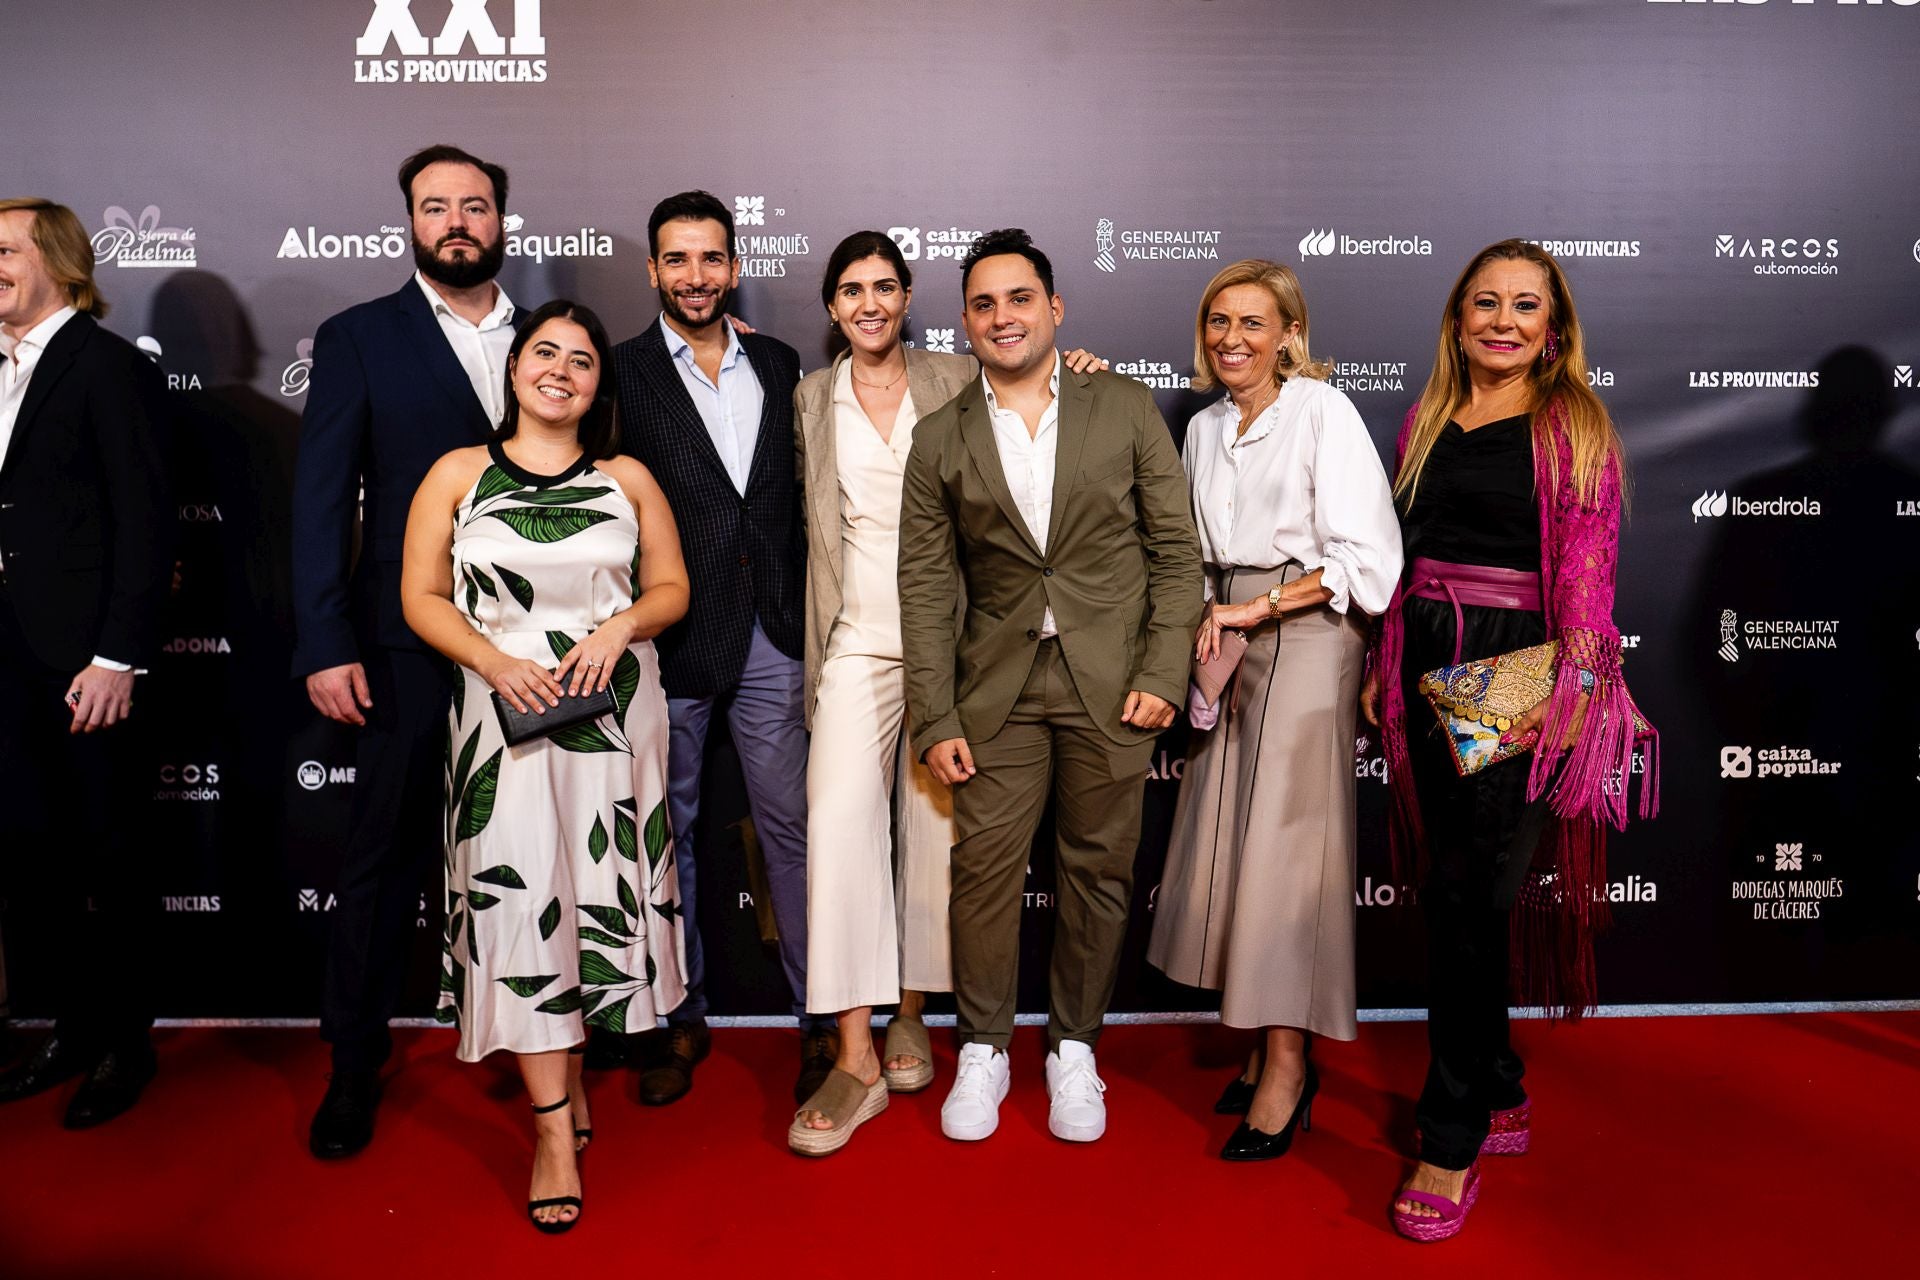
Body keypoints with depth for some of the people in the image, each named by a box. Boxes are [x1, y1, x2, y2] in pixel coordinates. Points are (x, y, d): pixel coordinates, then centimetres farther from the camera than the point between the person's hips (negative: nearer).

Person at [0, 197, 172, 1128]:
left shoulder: (109, 366, -8)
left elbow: (144, 519, -14)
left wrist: (118, 656, -18)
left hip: (83, 659, -7)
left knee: (111, 852, 4)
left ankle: (127, 1042, 20)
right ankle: (77, 1026, 29)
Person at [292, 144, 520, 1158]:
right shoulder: (358, 338, 2)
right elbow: (322, 500, -2)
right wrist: (326, 646, -10)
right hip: (410, 646, -2)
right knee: (384, 855, 7)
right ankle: (355, 1063, 22)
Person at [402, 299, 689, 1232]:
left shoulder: (627, 480, 7)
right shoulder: (459, 474, 5)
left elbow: (671, 588, 9)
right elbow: (421, 597, 2)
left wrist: (620, 626, -12)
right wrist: (494, 661, -14)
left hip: (614, 710, 2)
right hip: (505, 711, -1)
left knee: (598, 891, 7)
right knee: (520, 901, -4)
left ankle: (567, 1071, 30)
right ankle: (556, 1128, 3)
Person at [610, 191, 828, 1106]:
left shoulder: (780, 366, 10)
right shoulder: (621, 371, 0)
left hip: (771, 636, 2)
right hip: (669, 637, -2)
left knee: (791, 827, 5)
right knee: (670, 832, 11)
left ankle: (820, 1017, 18)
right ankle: (683, 1020, 26)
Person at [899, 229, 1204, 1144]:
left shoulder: (1126, 410, 2)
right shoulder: (939, 440, 4)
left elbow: (1176, 549, 2)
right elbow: (926, 587, 2)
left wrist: (1164, 672, -7)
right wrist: (935, 719, -4)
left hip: (1111, 681, 0)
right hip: (998, 685, 1)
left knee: (1099, 870, 7)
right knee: (983, 865, 1)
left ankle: (1073, 1049, 26)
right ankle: (982, 1050, 21)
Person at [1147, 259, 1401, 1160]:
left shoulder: (1323, 413, -6)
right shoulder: (1204, 427, 14)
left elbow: (1362, 556, -13)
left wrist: (1257, 609, -15)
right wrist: (1209, 626, 5)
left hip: (1308, 639, -6)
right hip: (1232, 640, 7)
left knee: (1283, 844, -6)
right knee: (1229, 841, 5)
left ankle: (1287, 1069, 4)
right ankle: (1267, 1047, 17)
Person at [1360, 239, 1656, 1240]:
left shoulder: (1575, 426, 0)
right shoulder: (1426, 421, 15)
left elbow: (1587, 573, -7)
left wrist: (1567, 688, -17)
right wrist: (1385, 666, 10)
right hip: (1427, 668, 5)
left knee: (1473, 896, -7)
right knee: (1448, 887, 10)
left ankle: (1453, 1140, 5)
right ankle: (1501, 1096, 28)